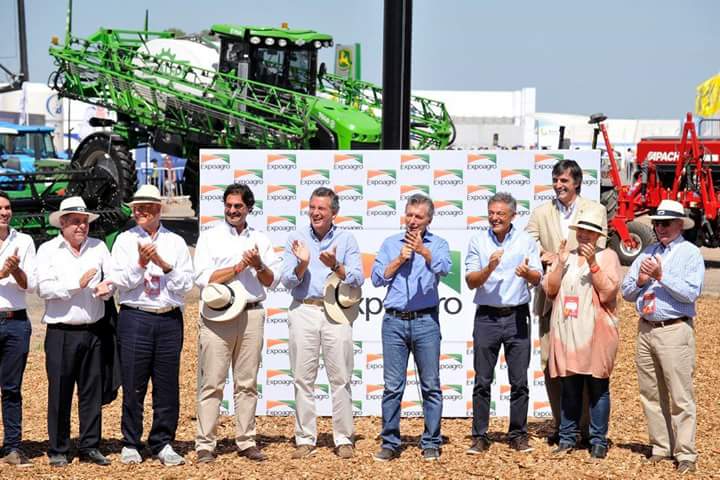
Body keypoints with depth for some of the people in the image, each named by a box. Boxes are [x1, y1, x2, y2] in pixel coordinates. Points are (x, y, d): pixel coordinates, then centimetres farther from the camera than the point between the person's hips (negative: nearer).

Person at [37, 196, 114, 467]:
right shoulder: (48, 250, 3)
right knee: (59, 392, 0)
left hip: (93, 331, 3)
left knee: (92, 390, 6)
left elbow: (113, 279, 10)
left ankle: (90, 447, 15)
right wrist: (78, 284, -14)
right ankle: (58, 450, 10)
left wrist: (105, 288, -12)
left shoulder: (98, 247, 12)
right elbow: (44, 288, -8)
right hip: (61, 332, -3)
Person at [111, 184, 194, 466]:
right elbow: (121, 281, -1)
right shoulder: (125, 240, 9)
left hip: (170, 319, 1)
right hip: (135, 318, -1)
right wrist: (140, 263, -15)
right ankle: (131, 444, 9)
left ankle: (163, 444, 11)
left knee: (168, 384, 2)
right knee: (133, 384, -1)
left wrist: (164, 264, -10)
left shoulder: (176, 242, 11)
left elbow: (186, 284, 3)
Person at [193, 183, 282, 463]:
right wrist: (239, 267, -10)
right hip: (217, 316, -3)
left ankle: (246, 441, 11)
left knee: (247, 382, 6)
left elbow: (272, 280, 12)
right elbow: (202, 277, -5)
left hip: (252, 314, 3)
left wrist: (259, 266, -8)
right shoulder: (210, 238, 6)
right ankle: (205, 444, -1)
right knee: (212, 383, -4)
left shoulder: (260, 240, 15)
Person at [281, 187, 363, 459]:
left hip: (336, 312, -1)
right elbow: (287, 281, 5)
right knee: (303, 379, 2)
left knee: (341, 378, -2)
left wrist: (336, 266, -16)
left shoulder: (346, 239, 8)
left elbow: (358, 279, 0)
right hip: (303, 311, 1)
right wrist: (302, 264, -13)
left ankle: (343, 439, 5)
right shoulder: (296, 239, 10)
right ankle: (305, 439, 8)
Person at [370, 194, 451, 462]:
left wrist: (424, 252, -31)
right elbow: (377, 278, 5)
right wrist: (400, 259, -5)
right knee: (392, 386, 3)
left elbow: (444, 268, -15)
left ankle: (431, 444, 9)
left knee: (431, 385, 2)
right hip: (394, 321, 2)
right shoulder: (390, 244, 13)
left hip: (426, 321, -1)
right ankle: (390, 443, 10)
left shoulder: (437, 244, 6)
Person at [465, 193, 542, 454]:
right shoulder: (478, 241, 5)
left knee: (519, 381, 3)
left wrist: (527, 273, -24)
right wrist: (489, 269, -20)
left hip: (517, 316, 0)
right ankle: (480, 437, 8)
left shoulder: (526, 240, 5)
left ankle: (518, 435, 13)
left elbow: (538, 278, -1)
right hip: (486, 317, 0)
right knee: (482, 381, 2)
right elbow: (470, 281, -1)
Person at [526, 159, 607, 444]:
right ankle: (560, 424, 15)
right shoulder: (541, 213, 12)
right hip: (550, 299, 3)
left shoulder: (595, 211, 5)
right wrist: (543, 257, -20)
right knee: (550, 363, 4)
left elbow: (596, 249, -5)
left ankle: (585, 425, 9)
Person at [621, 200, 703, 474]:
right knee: (651, 395, 10)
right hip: (646, 329, 6)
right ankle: (661, 447, 19)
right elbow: (626, 292, 13)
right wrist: (640, 280, -6)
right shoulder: (647, 253, 16)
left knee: (680, 397, -6)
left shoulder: (690, 253, -1)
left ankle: (685, 454, -2)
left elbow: (691, 292, -14)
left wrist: (661, 276, -18)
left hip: (675, 330, -6)